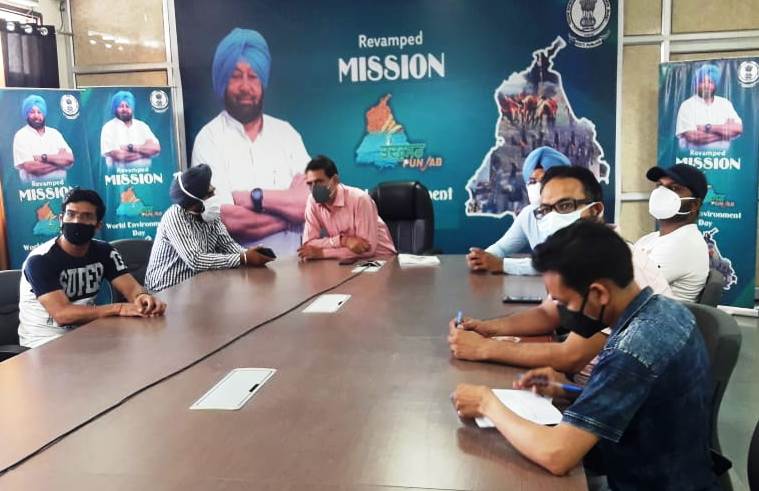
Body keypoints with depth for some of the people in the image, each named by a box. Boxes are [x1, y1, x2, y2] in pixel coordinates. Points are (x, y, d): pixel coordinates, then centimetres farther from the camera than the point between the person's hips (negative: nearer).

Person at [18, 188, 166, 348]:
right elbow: (62, 314, -27)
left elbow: (131, 287, -9)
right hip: (43, 341, -6)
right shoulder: (40, 260, -18)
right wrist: (120, 308, -35)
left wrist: (142, 297, -35)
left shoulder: (104, 252, 0)